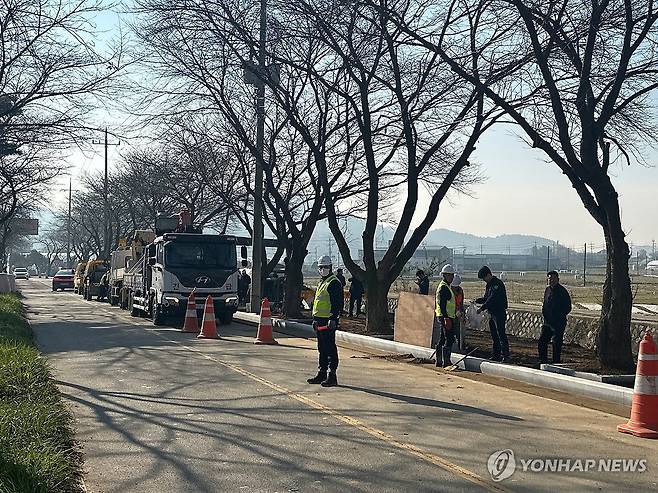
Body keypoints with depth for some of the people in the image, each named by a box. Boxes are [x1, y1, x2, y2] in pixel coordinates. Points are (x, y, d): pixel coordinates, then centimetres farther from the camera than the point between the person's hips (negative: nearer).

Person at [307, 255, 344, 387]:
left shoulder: (334, 283, -11)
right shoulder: (322, 283, 19)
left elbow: (338, 303, -18)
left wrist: (333, 319, -24)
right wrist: (315, 319, 23)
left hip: (329, 321, -10)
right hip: (320, 321, 10)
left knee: (330, 349, -8)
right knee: (322, 348, 14)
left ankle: (331, 376, -6)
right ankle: (322, 374, 21)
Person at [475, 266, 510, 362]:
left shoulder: (497, 284, -15)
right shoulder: (489, 285, 15)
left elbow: (492, 299, -21)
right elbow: (486, 298, 20)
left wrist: (482, 308, -22)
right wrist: (477, 301, 3)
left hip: (499, 313, -10)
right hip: (492, 313, 10)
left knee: (501, 335, -10)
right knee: (494, 336, 13)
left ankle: (505, 356, -9)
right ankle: (496, 355, 19)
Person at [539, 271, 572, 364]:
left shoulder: (562, 291, -10)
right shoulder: (547, 289, 11)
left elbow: (568, 308, -8)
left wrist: (559, 316, -12)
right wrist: (544, 312, 7)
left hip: (558, 324, -7)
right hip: (547, 322, 7)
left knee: (557, 345, -2)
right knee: (541, 343, 7)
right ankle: (543, 362, 18)